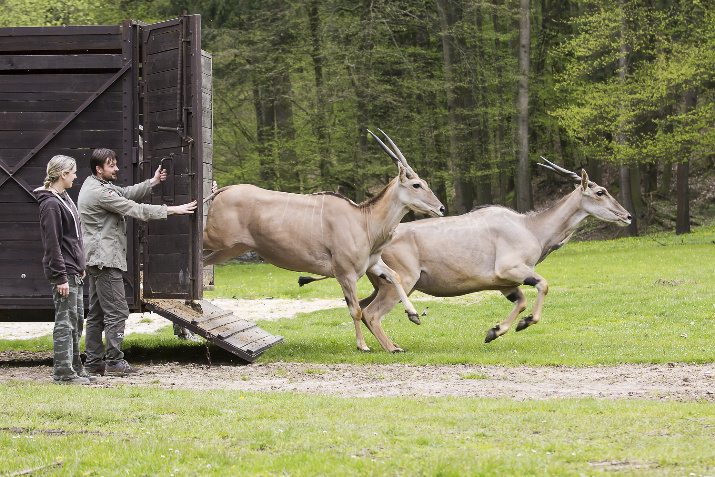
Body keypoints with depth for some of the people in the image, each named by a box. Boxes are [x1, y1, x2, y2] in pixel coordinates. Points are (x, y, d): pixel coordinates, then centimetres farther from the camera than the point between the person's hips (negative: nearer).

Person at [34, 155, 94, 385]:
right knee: (65, 321, -6)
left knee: (76, 320, 13)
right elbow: (52, 244, -18)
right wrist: (61, 277, -20)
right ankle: (63, 372, -3)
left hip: (73, 271, 10)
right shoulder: (51, 204, -15)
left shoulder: (64, 199, 15)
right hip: (63, 271, -10)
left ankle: (74, 368, 20)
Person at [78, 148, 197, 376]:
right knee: (116, 312, -9)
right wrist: (172, 210, -12)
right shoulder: (99, 193, -17)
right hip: (105, 260, -11)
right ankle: (114, 362, -8)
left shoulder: (96, 186, 15)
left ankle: (93, 362, 14)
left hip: (96, 260, 11)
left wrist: (152, 182, 4)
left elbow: (126, 193, 16)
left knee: (97, 313, 11)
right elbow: (134, 209, -17)